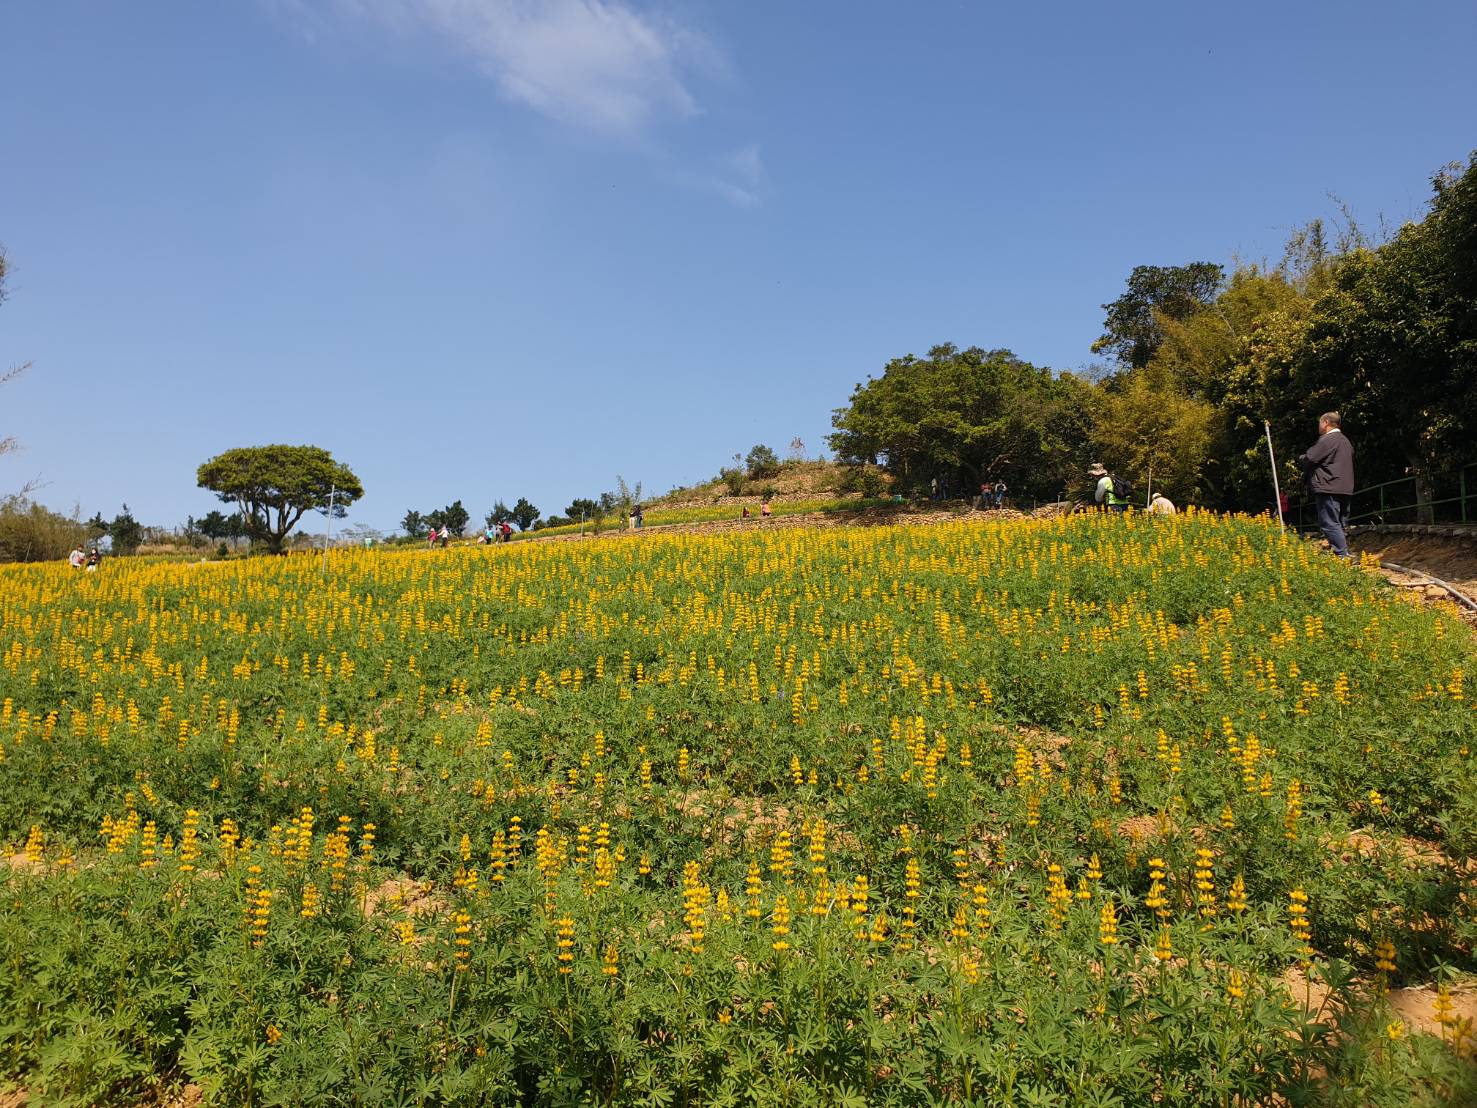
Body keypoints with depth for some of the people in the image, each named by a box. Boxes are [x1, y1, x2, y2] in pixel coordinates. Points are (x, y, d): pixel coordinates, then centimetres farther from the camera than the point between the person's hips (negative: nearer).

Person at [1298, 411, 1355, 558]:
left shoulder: (1327, 440, -11)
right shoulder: (1345, 441, 20)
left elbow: (1309, 458, -16)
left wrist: (1299, 458, 6)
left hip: (1329, 487, -10)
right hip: (1345, 489, 10)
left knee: (1330, 524, -9)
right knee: (1341, 524, 14)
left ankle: (1341, 554, -14)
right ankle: (1345, 552, 17)